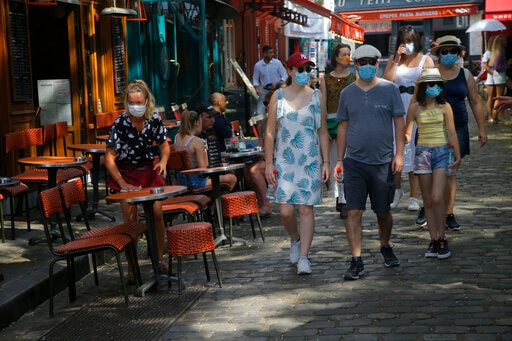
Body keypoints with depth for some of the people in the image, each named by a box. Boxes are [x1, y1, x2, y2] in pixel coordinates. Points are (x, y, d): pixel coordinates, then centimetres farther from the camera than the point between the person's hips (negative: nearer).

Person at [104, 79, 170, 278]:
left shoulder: (155, 119, -10)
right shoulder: (121, 123, -20)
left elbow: (164, 146, 5)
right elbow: (109, 157, -17)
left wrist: (163, 161, -16)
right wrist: (123, 184, -20)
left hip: (148, 170, 3)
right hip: (125, 173, -3)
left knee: (156, 213, -4)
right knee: (130, 218, -5)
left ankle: (160, 258, 16)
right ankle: (132, 266, 7)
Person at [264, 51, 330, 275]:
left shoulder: (317, 97, 6)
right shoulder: (278, 96, 2)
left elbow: (323, 132, 9)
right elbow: (270, 132, 3)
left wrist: (326, 162, 3)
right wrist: (268, 163, -3)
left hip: (311, 162, 0)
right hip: (285, 161, 0)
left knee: (306, 208, -2)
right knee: (285, 210, -5)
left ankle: (303, 257, 4)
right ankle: (295, 240, 25)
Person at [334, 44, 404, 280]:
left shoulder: (389, 89, 2)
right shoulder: (347, 93, 7)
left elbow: (399, 122, 3)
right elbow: (343, 127, 12)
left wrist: (399, 154, -4)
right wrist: (339, 159, 8)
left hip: (383, 161, -1)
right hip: (354, 161, 1)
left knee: (383, 211, 11)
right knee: (354, 211, -7)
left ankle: (385, 247, 36)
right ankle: (356, 261, -3)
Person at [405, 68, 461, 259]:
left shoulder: (444, 107, 1)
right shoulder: (415, 108, 2)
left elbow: (451, 133, 3)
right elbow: (407, 133, 4)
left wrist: (457, 156, 1)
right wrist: (405, 139, -17)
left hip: (441, 152, -2)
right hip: (423, 152, 2)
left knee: (436, 198, -13)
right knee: (427, 201, 6)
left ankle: (442, 239, 1)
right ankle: (433, 240, 14)